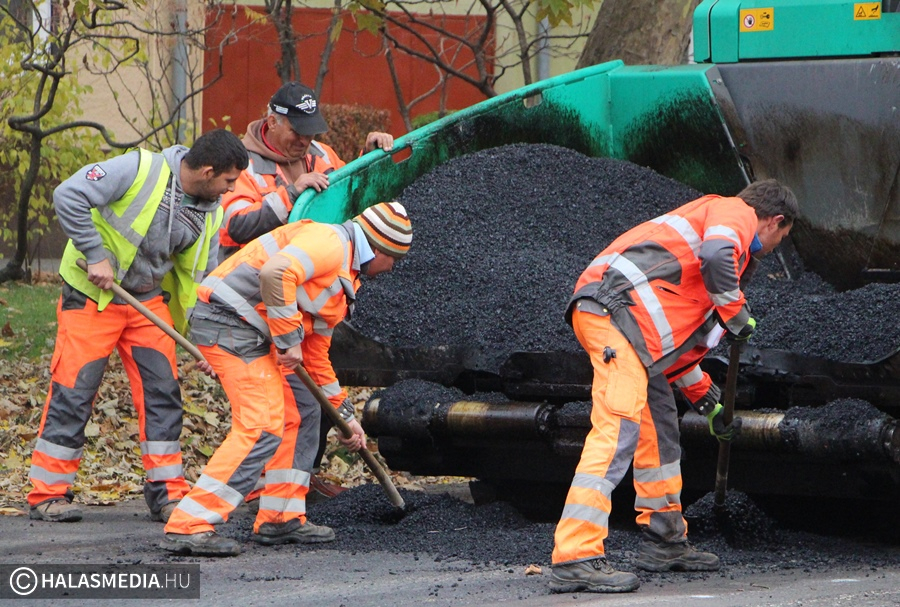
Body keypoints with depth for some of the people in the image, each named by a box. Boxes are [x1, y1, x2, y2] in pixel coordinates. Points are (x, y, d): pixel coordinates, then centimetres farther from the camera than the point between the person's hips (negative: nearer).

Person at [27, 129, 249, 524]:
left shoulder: (210, 213, 0)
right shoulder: (139, 170, -21)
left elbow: (199, 277, 9)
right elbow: (68, 196, -25)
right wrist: (96, 256, -25)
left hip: (148, 300, 6)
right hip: (91, 295, -6)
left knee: (162, 391, 0)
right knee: (73, 391, -4)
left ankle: (166, 492, 8)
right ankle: (48, 493, 5)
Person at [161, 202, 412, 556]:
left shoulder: (344, 277, 25)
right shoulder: (330, 242, -8)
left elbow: (316, 354, 32)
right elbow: (275, 273, -27)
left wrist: (345, 415, 34)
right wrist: (289, 339, -20)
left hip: (249, 333, 11)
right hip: (229, 319, -11)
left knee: (287, 420, 18)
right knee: (262, 427, -16)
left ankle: (281, 520, 26)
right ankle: (188, 527, -20)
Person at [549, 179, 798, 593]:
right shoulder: (735, 211, 9)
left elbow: (679, 340, 41)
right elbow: (716, 252, -18)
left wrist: (709, 403, 45)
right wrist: (735, 312, -3)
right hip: (615, 309, -11)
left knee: (660, 421, 21)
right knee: (619, 429, -18)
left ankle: (664, 542, 31)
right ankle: (574, 559, -27)